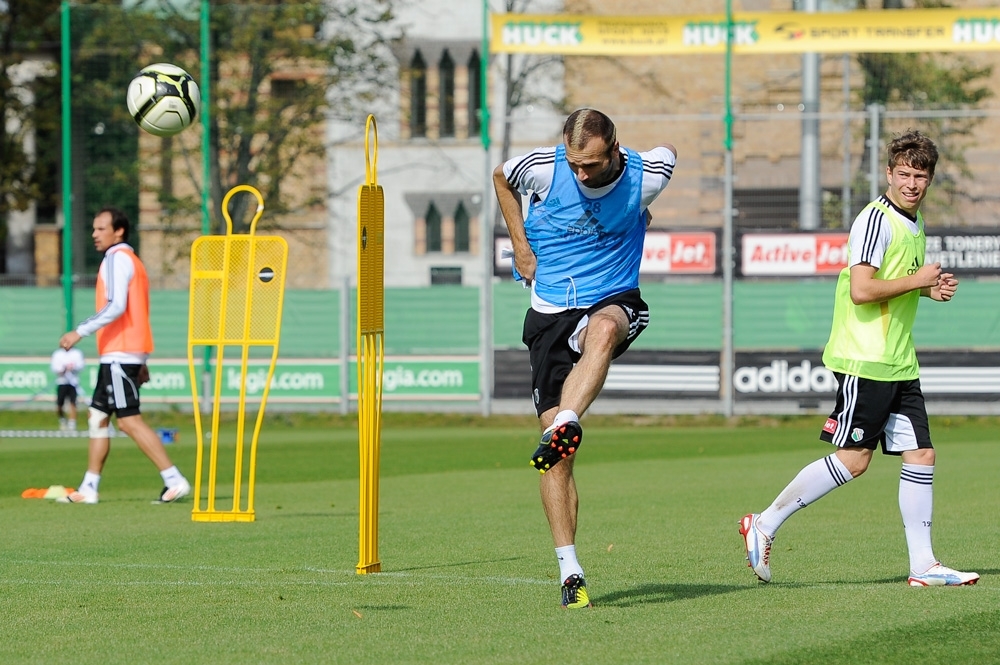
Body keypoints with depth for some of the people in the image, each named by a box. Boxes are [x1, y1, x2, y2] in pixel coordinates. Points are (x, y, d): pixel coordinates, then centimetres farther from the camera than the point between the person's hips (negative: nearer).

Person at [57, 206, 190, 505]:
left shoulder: (118, 258, -10)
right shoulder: (130, 260, 20)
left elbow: (116, 306, -23)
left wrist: (80, 331, -23)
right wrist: (141, 363, 23)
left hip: (119, 354, -10)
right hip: (120, 354, 10)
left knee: (129, 420, -11)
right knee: (97, 416, 11)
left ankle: (174, 480, -13)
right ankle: (88, 488, 12)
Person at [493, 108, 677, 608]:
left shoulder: (645, 177, -11)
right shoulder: (544, 167, -11)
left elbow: (668, 152, 15)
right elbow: (501, 177, 13)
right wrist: (520, 244, 9)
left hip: (615, 299, -1)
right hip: (551, 310, 1)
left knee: (603, 328, -42)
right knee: (559, 455, -9)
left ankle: (565, 424, -57)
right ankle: (569, 572, -7)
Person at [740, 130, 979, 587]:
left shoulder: (914, 226, 16)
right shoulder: (876, 220, -13)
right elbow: (861, 289, -23)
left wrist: (931, 289, 11)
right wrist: (918, 280, -14)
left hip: (899, 363, 9)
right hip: (864, 360, -9)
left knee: (921, 455, 4)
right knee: (853, 458, -8)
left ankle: (923, 565, 8)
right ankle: (764, 525, 2)